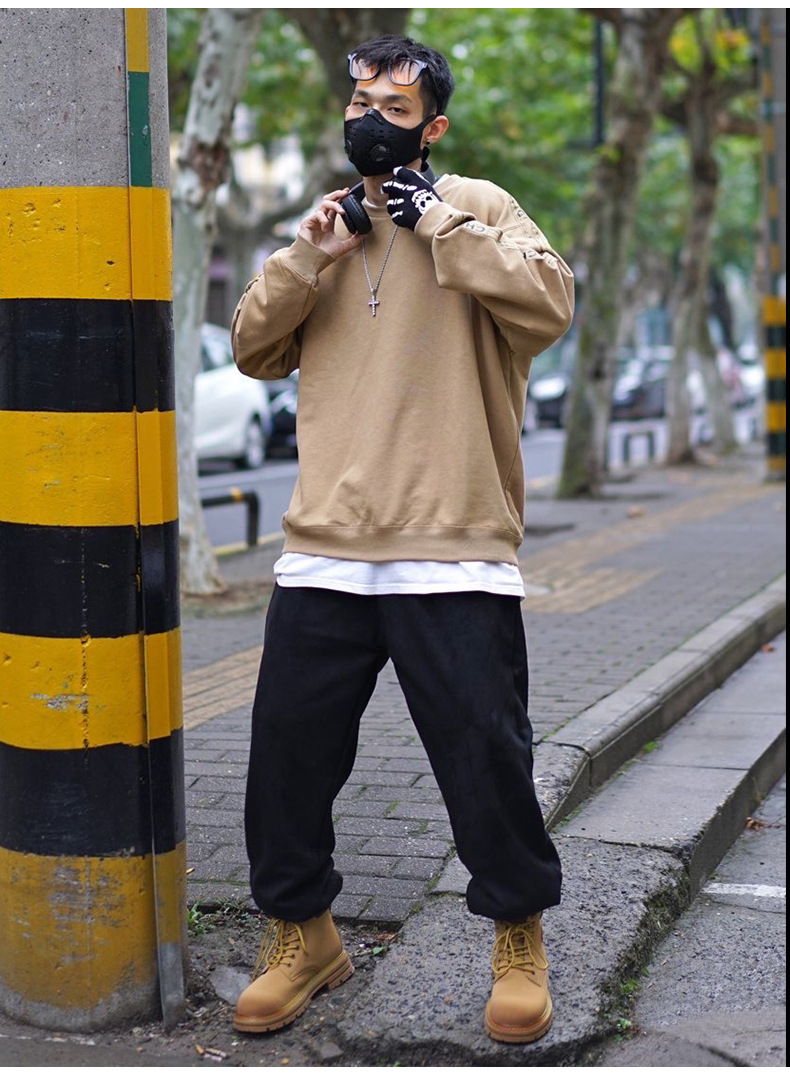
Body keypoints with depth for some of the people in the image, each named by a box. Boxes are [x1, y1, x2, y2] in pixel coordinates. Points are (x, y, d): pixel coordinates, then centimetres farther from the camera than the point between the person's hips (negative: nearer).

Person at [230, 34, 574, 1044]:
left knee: (485, 754, 2)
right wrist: (309, 258, -2)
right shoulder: (325, 219, 18)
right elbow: (253, 347, 12)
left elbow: (547, 304, -14)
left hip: (452, 553, -4)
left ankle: (519, 936, 24)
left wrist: (439, 223, -12)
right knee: (287, 751, 8)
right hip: (323, 550, 5)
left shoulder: (478, 207, 3)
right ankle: (301, 933, 28)